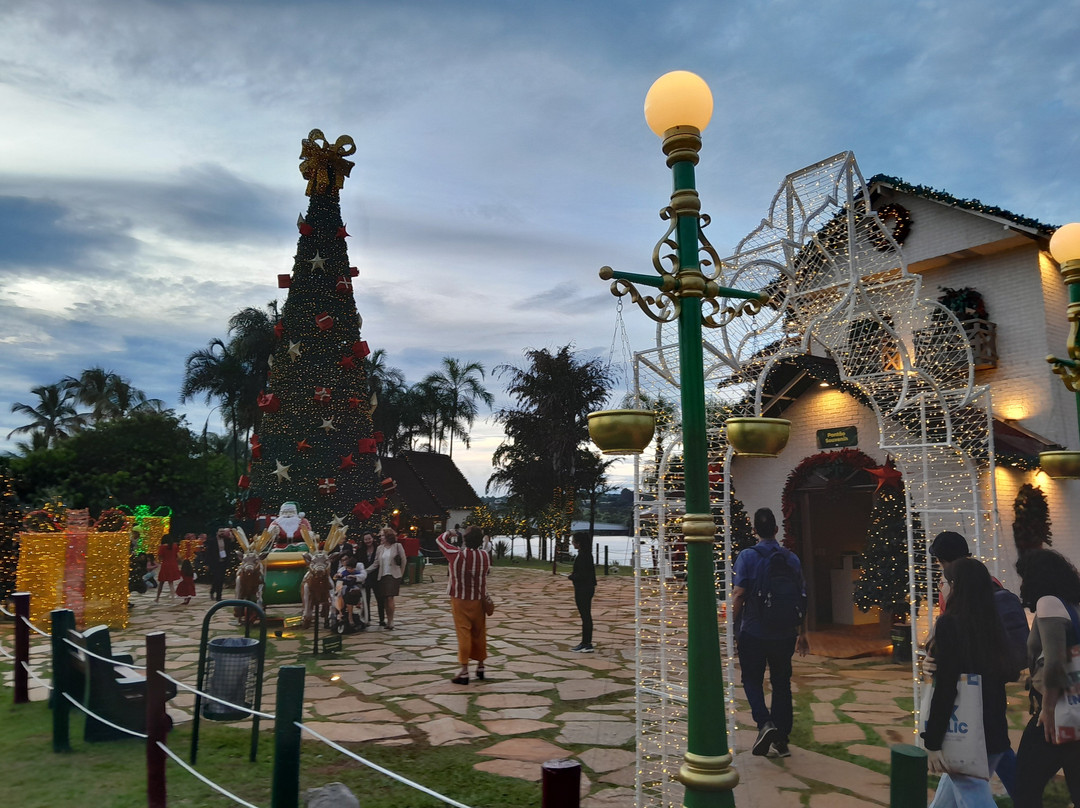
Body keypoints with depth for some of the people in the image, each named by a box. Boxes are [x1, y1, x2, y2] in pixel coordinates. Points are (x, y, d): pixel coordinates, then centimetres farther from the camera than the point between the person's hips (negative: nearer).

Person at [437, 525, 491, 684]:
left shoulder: (456, 554, -17)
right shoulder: (485, 556, -8)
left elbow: (440, 540, -2)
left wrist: (448, 533, 16)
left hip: (460, 599, -3)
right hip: (478, 599, 3)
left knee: (463, 633, -3)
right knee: (479, 633, 14)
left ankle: (464, 671, -4)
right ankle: (480, 667, 26)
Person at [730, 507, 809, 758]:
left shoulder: (747, 556, -8)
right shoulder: (792, 558, 3)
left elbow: (738, 595, -13)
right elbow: (802, 598, 5)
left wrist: (733, 628, -3)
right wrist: (802, 634, 13)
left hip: (753, 633, -3)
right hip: (785, 634, 3)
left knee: (752, 681, 12)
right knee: (781, 684, 14)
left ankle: (764, 723, -8)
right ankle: (781, 740, 17)